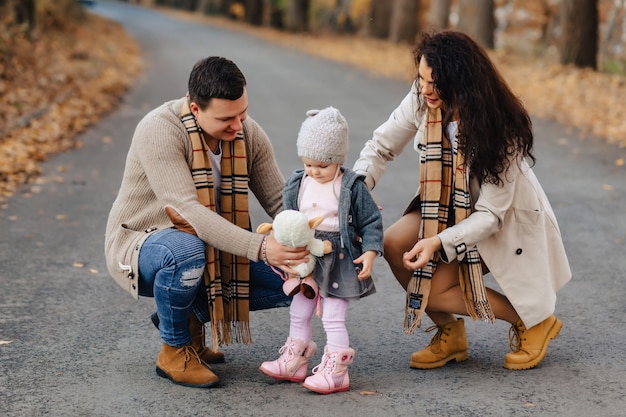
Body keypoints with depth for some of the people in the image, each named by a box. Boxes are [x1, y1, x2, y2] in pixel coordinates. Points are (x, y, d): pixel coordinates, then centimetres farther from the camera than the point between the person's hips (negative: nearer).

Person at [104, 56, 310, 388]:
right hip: (139, 245, -6)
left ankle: (192, 315, 11)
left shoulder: (249, 134, -8)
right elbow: (188, 211, -37)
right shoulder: (159, 130, -28)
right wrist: (259, 247, -45)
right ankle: (174, 349, -12)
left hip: (212, 251, 6)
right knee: (187, 250, -41)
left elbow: (279, 201, -6)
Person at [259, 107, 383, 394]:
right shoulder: (297, 184, 2)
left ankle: (335, 372, 5)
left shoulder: (352, 187, -11)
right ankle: (293, 363, 29)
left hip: (339, 260, -6)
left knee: (333, 318, -4)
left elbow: (372, 222, -7)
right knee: (298, 313, 15)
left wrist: (369, 253, -16)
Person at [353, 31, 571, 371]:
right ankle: (450, 334, 4)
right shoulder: (422, 99, -18)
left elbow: (490, 214, -28)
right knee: (393, 244, -20)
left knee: (432, 290, -18)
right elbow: (381, 146, -6)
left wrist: (439, 242, -41)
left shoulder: (500, 129, -31)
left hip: (506, 221, -6)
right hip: (450, 208, 6)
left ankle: (533, 321, 5)